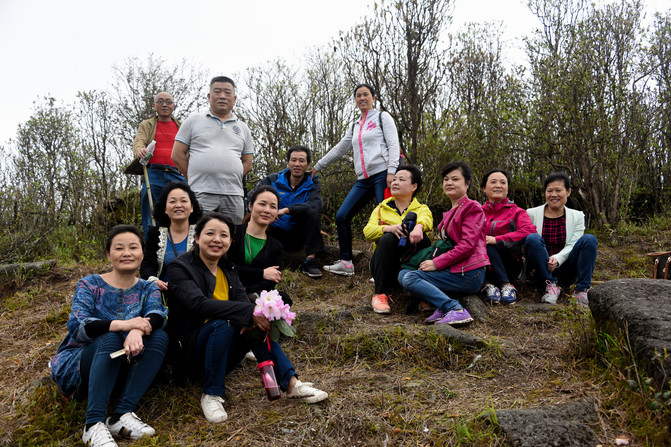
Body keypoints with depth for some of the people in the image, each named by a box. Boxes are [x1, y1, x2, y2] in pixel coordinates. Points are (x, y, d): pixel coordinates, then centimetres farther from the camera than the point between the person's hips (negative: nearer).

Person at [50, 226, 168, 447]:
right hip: (76, 365, -3)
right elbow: (76, 325, -20)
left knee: (159, 337, -21)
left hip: (121, 368, 3)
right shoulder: (90, 285, -3)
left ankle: (123, 414, -29)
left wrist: (137, 331, -41)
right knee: (110, 338, -32)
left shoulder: (147, 288, 5)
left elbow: (157, 315, -17)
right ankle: (93, 424, -38)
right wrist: (122, 324, -37)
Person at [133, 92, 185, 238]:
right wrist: (140, 149, -24)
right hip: (153, 175, -1)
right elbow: (139, 141, 0)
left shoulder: (182, 127, 21)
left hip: (177, 176, 1)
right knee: (150, 220, -3)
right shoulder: (146, 125, 18)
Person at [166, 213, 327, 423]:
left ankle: (291, 383, -21)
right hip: (191, 351, -5)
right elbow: (199, 304, -27)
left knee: (256, 322, -22)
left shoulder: (228, 269, 10)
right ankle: (211, 396, -22)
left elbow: (244, 302, -4)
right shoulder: (179, 268, -10)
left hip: (224, 355, 5)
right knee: (223, 323, -32)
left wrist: (252, 317, -29)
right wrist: (249, 311, -34)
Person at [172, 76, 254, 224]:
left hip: (233, 195, 3)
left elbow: (247, 162, 18)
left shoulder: (243, 128, 19)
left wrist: (229, 179, 5)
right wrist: (194, 179, 4)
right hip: (201, 194, -2)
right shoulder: (193, 121, 12)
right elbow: (177, 155, 8)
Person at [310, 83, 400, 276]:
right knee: (341, 216, -2)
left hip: (381, 175, -7)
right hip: (363, 180, 7)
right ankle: (346, 263, 3)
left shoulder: (382, 117, 7)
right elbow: (339, 149, 29)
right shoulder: (355, 126, 24)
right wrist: (316, 167, 30)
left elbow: (393, 145, -3)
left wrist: (391, 172, -17)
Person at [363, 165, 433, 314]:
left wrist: (419, 227, -41)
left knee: (421, 238, -27)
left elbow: (426, 218, -15)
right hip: (387, 266, 1)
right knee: (387, 238, -29)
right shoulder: (381, 208, 17)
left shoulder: (421, 209, 13)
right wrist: (389, 228, -24)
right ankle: (380, 295, -28)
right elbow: (368, 231, -2)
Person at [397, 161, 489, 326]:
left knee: (408, 277, -20)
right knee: (403, 274, 1)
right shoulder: (449, 213, 24)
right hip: (455, 269, 9)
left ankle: (456, 310, -27)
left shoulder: (472, 208, -4)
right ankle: (443, 307, -12)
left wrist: (436, 263, -15)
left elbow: (467, 246, -15)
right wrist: (432, 261, 4)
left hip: (468, 273, -9)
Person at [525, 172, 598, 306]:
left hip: (565, 270, 1)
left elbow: (572, 246, -4)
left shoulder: (577, 216, 8)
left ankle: (582, 290, -24)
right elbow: (522, 240, 0)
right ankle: (551, 285, -25)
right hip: (541, 270, -1)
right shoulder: (532, 214, 4)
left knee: (589, 239, -21)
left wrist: (557, 259, -25)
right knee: (533, 238, -28)